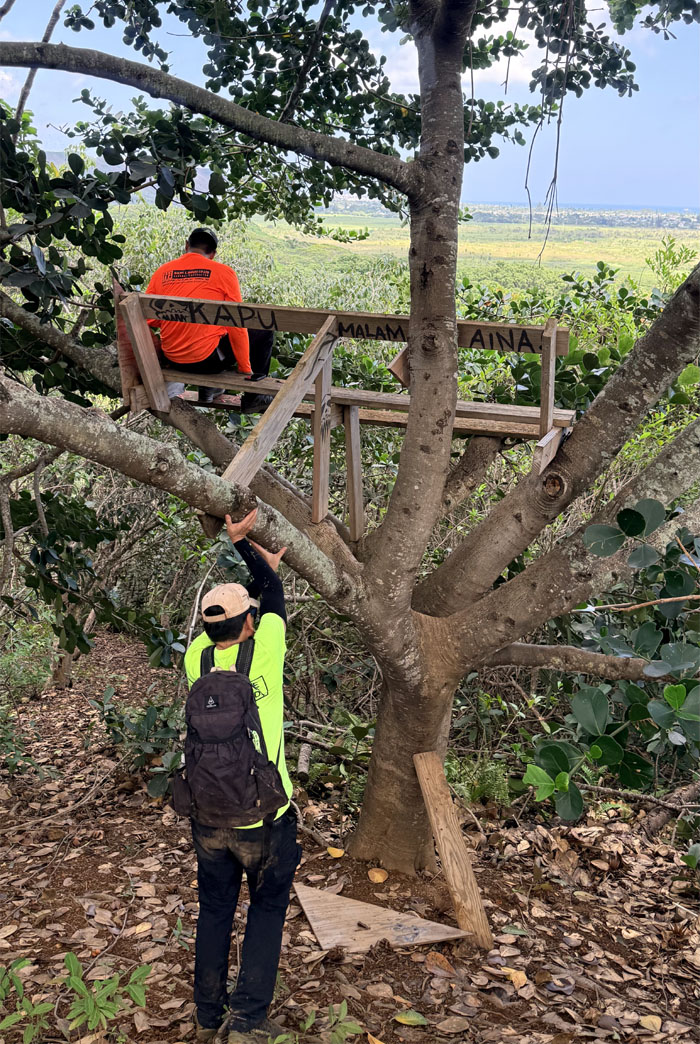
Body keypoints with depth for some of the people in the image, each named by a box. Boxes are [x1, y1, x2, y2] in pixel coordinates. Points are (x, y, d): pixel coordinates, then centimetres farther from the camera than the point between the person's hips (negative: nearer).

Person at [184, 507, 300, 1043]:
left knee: (214, 911, 20)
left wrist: (253, 553, 21)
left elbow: (222, 619, 13)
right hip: (262, 819, -4)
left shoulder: (197, 658, -6)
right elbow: (273, 596, 2)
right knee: (267, 911, 16)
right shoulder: (263, 651, -16)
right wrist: (243, 542, 14)